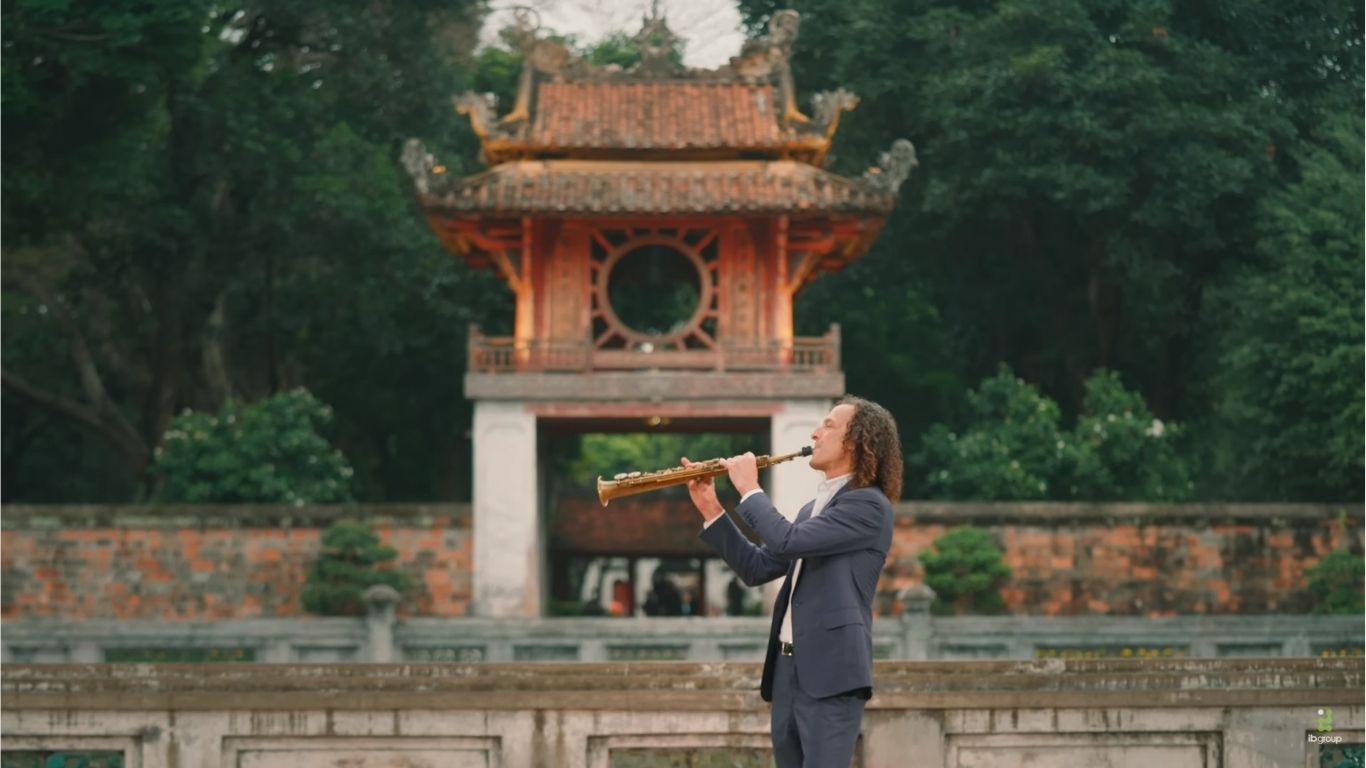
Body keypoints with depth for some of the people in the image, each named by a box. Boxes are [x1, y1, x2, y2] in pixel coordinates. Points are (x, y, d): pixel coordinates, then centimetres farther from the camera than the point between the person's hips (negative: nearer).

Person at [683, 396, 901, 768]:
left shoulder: (868, 505, -8)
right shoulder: (813, 509, 21)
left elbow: (788, 541, -19)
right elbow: (757, 568, 21)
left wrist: (749, 490, -5)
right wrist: (712, 511, 11)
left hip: (831, 673, -9)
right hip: (788, 670, 9)